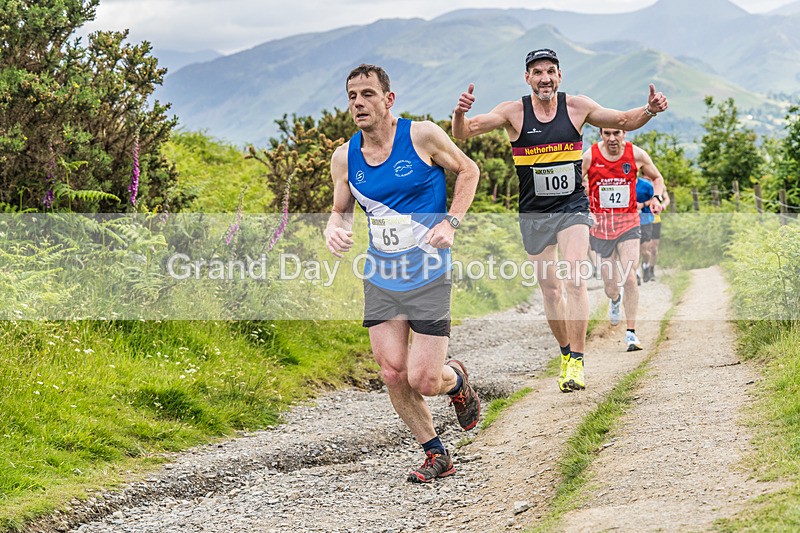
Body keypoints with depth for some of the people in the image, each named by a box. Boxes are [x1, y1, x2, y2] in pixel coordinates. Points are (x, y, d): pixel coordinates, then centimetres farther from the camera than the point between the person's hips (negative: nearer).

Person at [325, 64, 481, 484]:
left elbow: (468, 170, 3)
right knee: (392, 374, -1)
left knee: (423, 381, -8)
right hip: (380, 279, 4)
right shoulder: (344, 157, 2)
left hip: (428, 277, -4)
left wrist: (450, 222, -11)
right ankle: (436, 455, 18)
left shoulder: (422, 135, -10)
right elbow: (341, 210, 15)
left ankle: (455, 378, 30)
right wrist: (333, 229, -9)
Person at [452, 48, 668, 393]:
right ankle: (566, 354, 27)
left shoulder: (577, 107, -2)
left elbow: (624, 122, 8)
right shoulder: (514, 112, -6)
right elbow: (463, 132, -12)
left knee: (574, 279, -18)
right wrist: (460, 113, -35)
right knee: (549, 288, 8)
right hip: (534, 213, 1)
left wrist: (649, 111, -12)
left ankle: (577, 362, -16)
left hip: (573, 207, -1)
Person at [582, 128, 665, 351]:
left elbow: (657, 178, 15)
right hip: (600, 224, 0)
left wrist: (656, 198, -4)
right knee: (611, 287, 3)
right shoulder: (589, 156, -6)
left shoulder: (636, 154, -2)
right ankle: (615, 300, 43)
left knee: (629, 278, -14)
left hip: (628, 223, 0)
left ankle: (631, 333, -4)